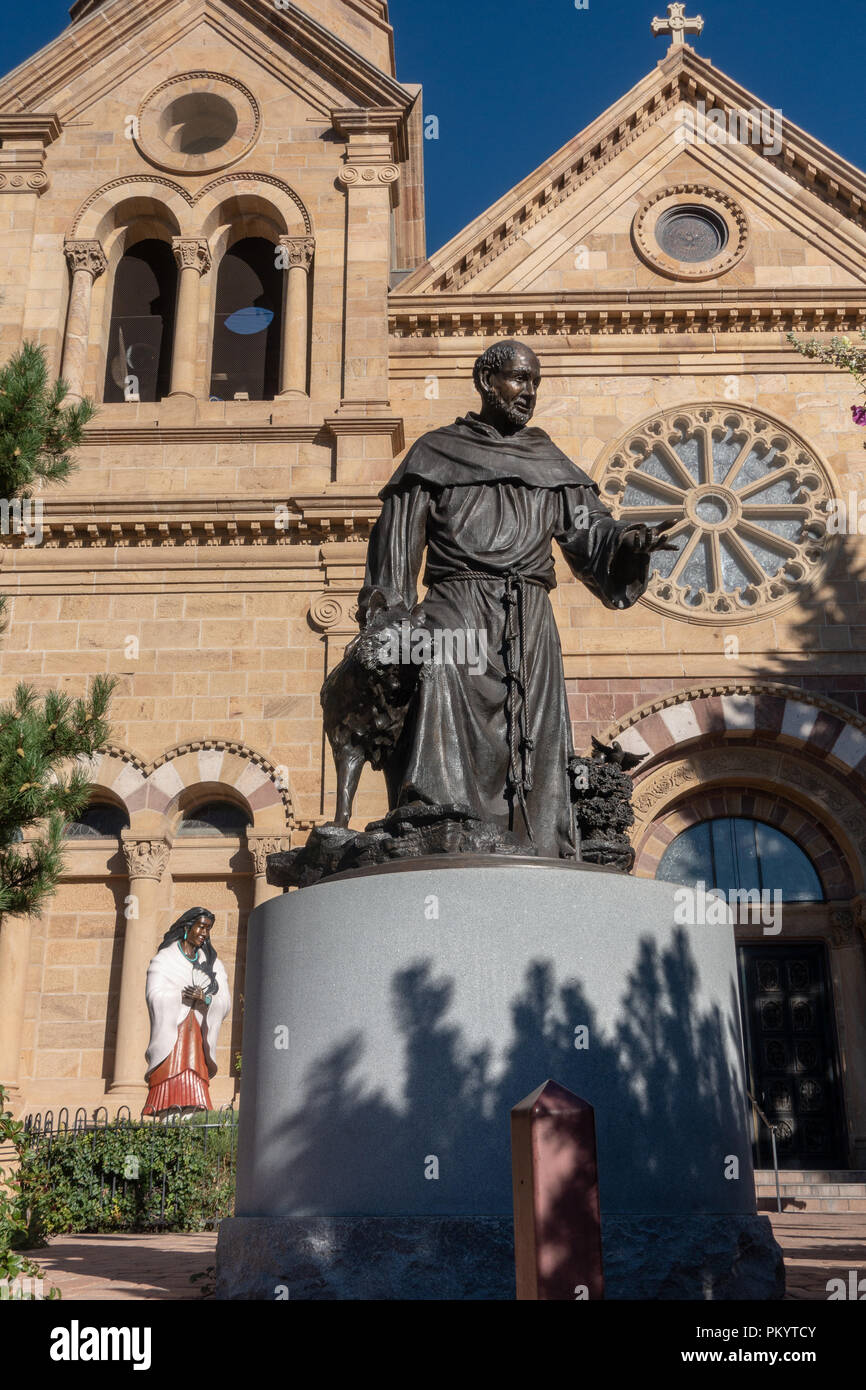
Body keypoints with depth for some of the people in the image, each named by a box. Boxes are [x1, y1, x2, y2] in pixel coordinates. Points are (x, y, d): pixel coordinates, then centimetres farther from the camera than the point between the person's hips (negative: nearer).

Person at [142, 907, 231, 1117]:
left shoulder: (213, 964, 18)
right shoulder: (164, 959, 8)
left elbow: (225, 1002, 8)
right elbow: (155, 995, -7)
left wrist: (205, 999, -12)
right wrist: (188, 996, -8)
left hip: (197, 1041, 3)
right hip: (170, 1035, -3)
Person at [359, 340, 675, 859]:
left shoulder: (549, 462, 22)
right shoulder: (436, 452, 13)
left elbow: (589, 529, 8)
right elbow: (397, 548, 7)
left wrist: (628, 539, -15)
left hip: (531, 628, 3)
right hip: (456, 619, -3)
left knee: (535, 770, -4)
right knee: (453, 758, -15)